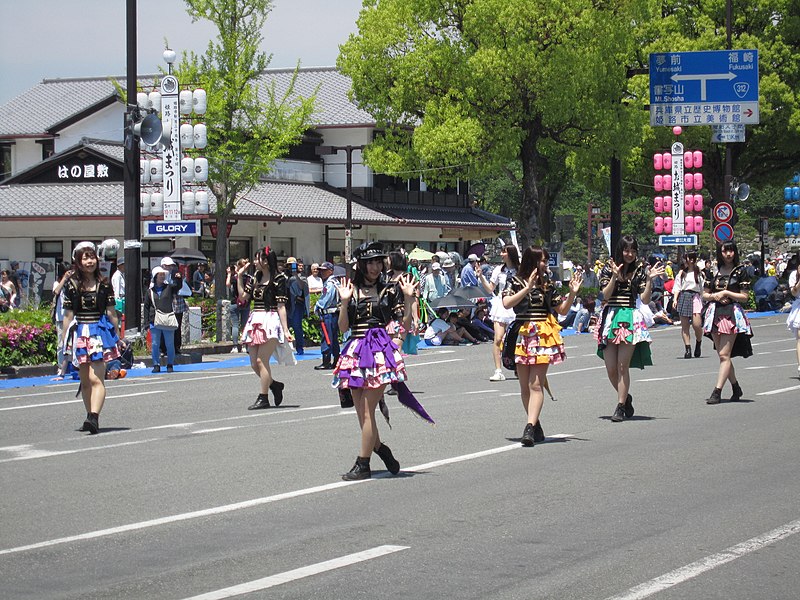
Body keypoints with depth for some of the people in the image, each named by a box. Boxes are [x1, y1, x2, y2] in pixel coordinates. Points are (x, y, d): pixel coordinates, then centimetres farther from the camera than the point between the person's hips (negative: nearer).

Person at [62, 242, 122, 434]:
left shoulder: (104, 285, 2)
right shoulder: (72, 285, 4)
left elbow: (111, 313, 6)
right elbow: (68, 315, 5)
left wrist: (116, 337, 8)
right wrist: (65, 341, 2)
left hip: (100, 332, -3)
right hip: (80, 334, 3)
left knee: (96, 378, -16)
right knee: (84, 381, 10)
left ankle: (94, 417, -26)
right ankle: (91, 417, 20)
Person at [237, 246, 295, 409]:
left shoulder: (278, 279, -7)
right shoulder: (255, 278, 13)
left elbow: (281, 306, -10)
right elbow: (243, 297, 11)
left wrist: (285, 329, -13)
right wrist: (239, 276, 9)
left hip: (270, 321, -7)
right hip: (256, 321, 8)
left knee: (261, 360, -10)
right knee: (254, 363, 6)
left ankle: (263, 398, -4)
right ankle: (274, 385, 27)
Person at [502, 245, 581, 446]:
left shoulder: (547, 285, 11)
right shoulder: (516, 282, 4)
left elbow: (562, 310, 15)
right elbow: (507, 303, -14)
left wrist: (572, 293, 2)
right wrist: (528, 288, -19)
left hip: (543, 336, 0)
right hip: (522, 336, 0)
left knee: (536, 385, -12)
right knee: (525, 387, 5)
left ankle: (530, 428, -22)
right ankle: (535, 426, 16)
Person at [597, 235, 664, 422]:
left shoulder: (640, 270, 6)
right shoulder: (608, 269, 6)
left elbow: (645, 300, 2)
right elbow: (606, 295, -4)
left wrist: (649, 280, -9)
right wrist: (614, 276, -13)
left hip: (631, 319, -2)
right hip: (610, 317, 2)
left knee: (623, 365, -9)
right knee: (611, 368, 2)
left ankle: (621, 406, -3)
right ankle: (626, 398, 27)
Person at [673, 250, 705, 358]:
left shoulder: (699, 273, 8)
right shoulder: (681, 273, 13)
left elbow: (702, 288, 10)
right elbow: (677, 287, 11)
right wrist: (675, 299, -2)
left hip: (695, 298, -2)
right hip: (683, 297, 2)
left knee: (697, 324, -14)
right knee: (684, 325, -1)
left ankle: (698, 344, 11)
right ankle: (688, 349, 3)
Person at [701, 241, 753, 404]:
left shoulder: (740, 271, 1)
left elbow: (744, 297, -2)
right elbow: (705, 295, 14)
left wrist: (726, 293, -9)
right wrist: (715, 296, -5)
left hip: (732, 314, -5)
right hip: (714, 314, 5)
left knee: (724, 355, -11)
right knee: (723, 355, 9)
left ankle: (717, 392, -15)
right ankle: (736, 388, 24)